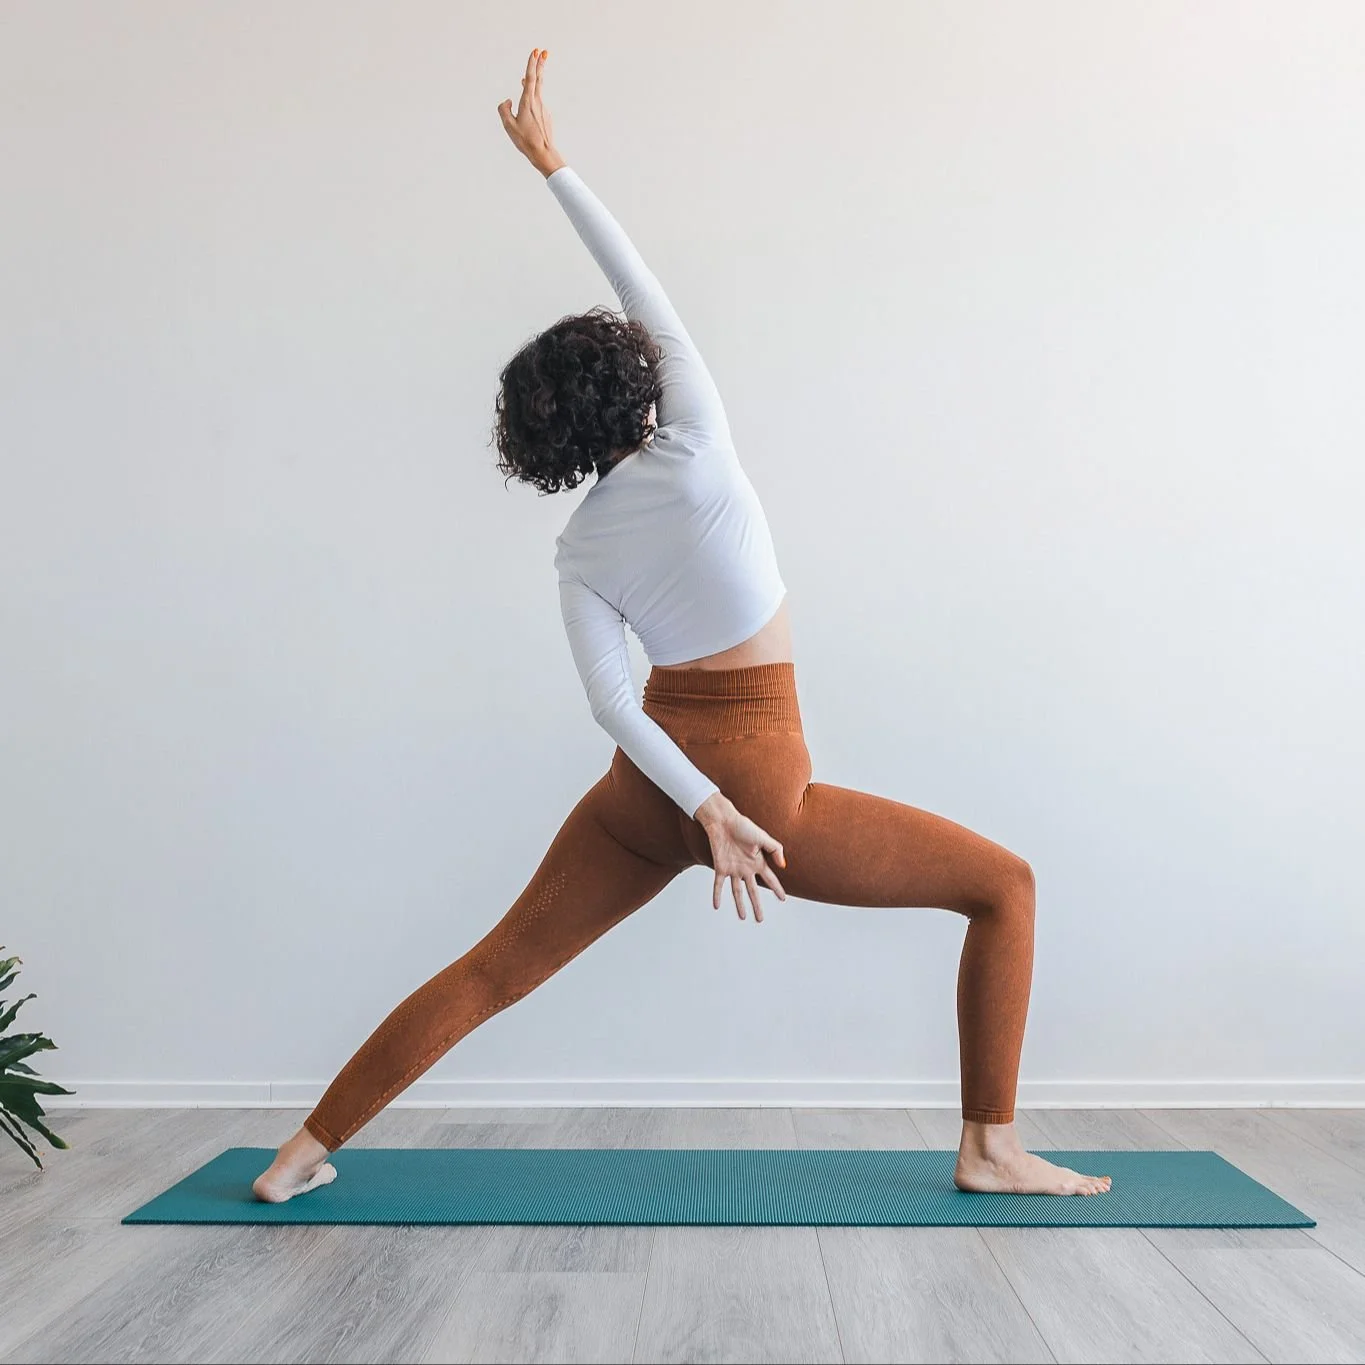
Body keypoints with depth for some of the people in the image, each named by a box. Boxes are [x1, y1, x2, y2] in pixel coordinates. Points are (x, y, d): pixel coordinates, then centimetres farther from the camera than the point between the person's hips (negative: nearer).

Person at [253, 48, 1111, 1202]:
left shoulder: (577, 549, 5)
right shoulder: (692, 450, -8)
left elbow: (613, 700, -7)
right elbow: (647, 294, 2)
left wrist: (704, 809, -11)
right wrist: (552, 165, 8)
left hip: (650, 788, 5)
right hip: (760, 782, -5)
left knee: (492, 973, 17)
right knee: (1005, 886, 10)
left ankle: (309, 1150, 24)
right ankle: (991, 1150, 13)